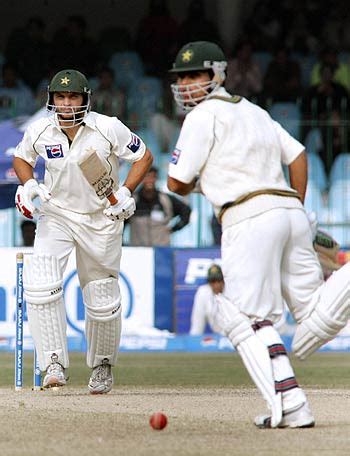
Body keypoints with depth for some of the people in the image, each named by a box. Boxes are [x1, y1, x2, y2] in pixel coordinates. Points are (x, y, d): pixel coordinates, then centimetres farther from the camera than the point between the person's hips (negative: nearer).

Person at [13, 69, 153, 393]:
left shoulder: (108, 129, -16)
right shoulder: (39, 131, -9)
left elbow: (143, 156, -5)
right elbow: (21, 158, 11)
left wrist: (125, 192, -18)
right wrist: (28, 185, -9)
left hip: (101, 218, -1)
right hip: (55, 215, 1)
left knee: (102, 301, 6)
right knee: (40, 284, -23)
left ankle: (102, 365, 32)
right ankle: (54, 363, -18)